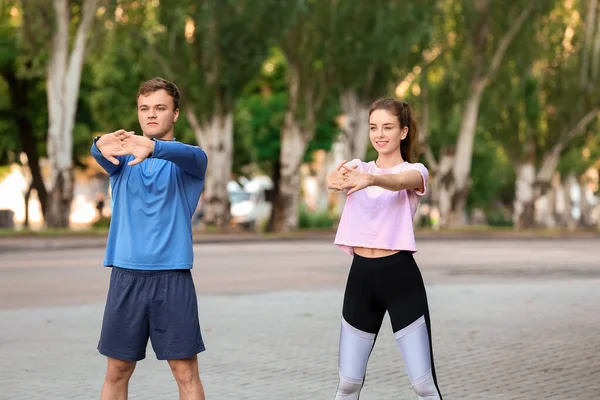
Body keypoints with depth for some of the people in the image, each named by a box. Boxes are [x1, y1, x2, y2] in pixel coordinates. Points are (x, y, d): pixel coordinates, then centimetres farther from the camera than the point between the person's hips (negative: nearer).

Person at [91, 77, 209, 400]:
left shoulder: (190, 159, 4)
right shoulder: (123, 156, 9)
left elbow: (189, 155, -22)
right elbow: (104, 157, -15)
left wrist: (153, 148, -44)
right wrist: (101, 146, -41)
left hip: (172, 276, -2)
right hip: (126, 275, 2)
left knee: (186, 373, -2)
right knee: (117, 372, 7)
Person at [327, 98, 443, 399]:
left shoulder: (415, 171, 0)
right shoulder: (358, 167, 9)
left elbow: (399, 181, -26)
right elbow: (333, 179, -15)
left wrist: (371, 179, -49)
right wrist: (336, 179, -41)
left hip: (400, 276, -3)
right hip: (361, 276, 4)